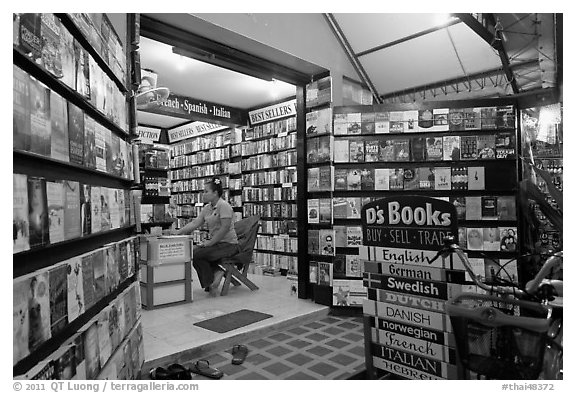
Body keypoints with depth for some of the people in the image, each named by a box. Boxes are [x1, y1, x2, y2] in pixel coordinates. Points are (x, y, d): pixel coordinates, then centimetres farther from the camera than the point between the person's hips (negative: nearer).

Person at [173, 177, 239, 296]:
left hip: (228, 243, -8)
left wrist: (210, 242, -19)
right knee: (191, 251, -8)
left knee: (197, 254, -19)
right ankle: (216, 272, -3)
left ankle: (210, 284, -2)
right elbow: (195, 223, 9)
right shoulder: (207, 208, 12)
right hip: (214, 242, 9)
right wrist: (178, 232, -2)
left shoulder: (223, 205, -15)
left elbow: (225, 228, -21)